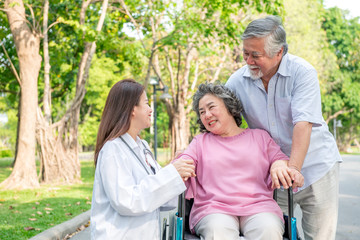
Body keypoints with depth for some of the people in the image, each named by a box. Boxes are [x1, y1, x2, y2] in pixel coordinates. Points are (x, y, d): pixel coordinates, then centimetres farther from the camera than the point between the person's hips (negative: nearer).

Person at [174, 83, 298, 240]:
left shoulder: (260, 136, 23)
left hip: (258, 206, 1)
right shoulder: (200, 142, 23)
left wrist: (279, 165, -8)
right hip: (213, 209, 0)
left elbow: (279, 158, 17)